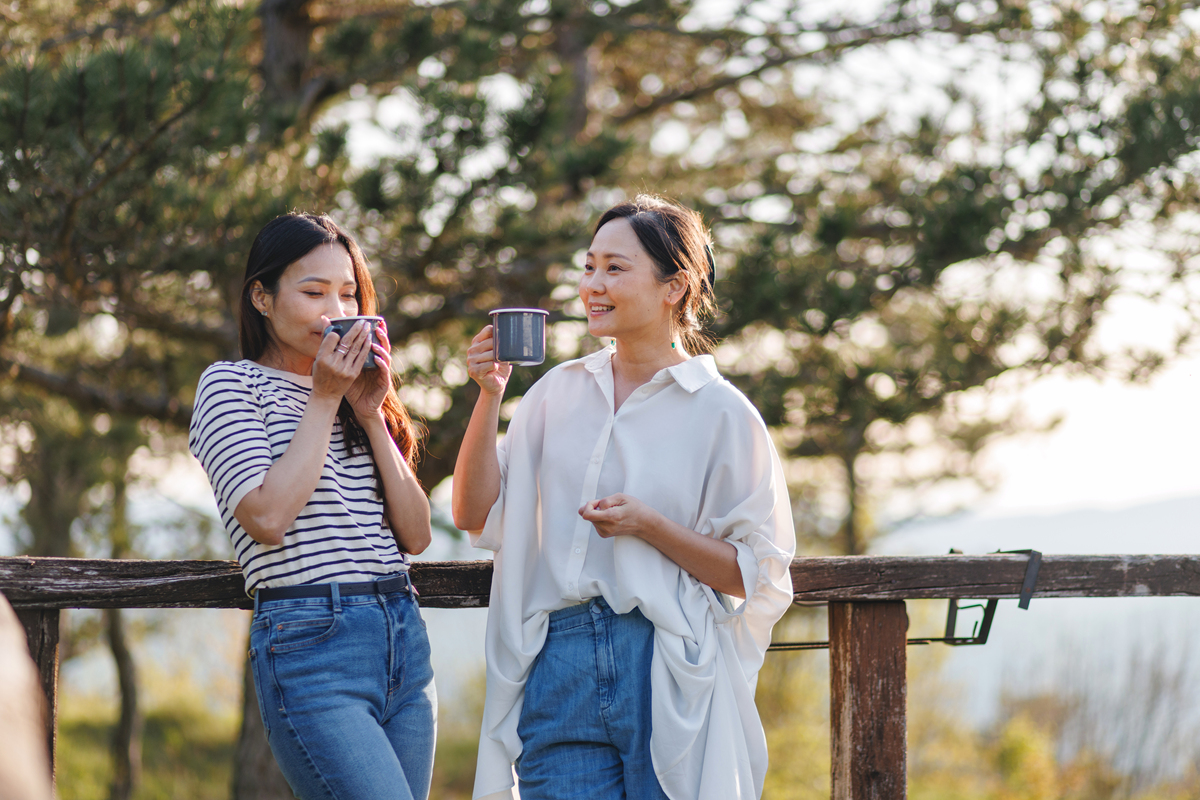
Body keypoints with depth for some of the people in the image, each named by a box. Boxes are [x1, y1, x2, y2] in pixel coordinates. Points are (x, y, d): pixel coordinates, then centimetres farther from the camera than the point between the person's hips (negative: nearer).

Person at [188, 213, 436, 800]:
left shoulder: (356, 396, 20)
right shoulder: (232, 386, 2)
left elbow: (416, 535, 10)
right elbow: (269, 518, -14)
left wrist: (371, 415, 2)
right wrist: (324, 400, -6)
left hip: (403, 637, 7)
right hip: (309, 642, -7)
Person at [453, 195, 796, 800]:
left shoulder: (719, 412, 0)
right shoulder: (560, 391, 11)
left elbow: (756, 574, -2)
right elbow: (477, 517, 8)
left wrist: (649, 525, -15)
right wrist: (489, 397, -3)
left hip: (668, 675, -3)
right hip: (559, 669, 3)